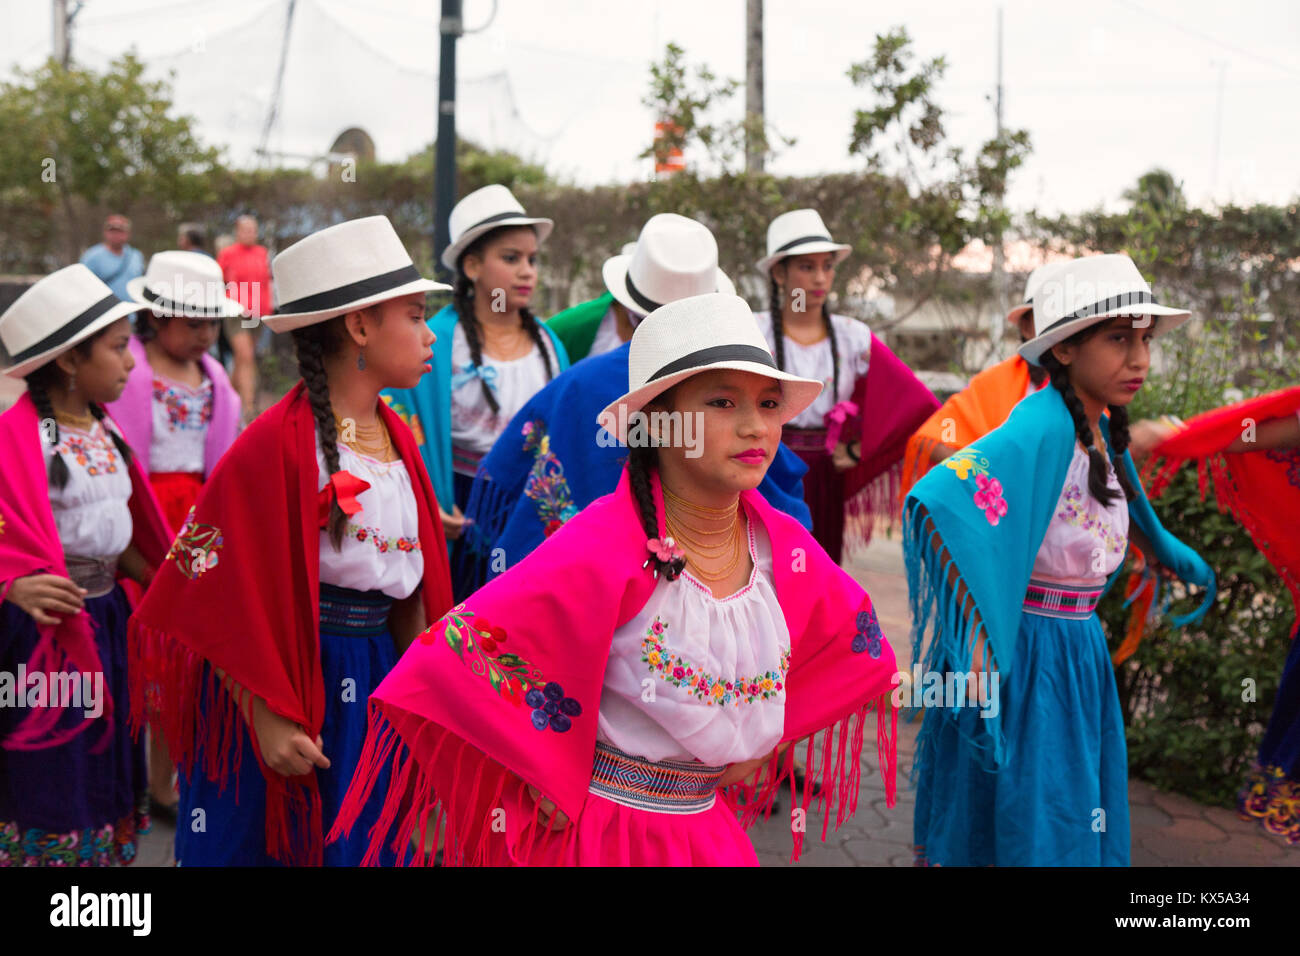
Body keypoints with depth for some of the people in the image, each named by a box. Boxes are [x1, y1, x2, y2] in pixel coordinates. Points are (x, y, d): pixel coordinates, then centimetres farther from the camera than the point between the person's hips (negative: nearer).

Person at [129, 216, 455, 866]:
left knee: (363, 844, 14)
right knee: (273, 841, 6)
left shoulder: (397, 437, 8)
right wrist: (268, 717, -18)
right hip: (292, 687, -7)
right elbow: (223, 592, -16)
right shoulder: (278, 443, -15)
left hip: (377, 685, 7)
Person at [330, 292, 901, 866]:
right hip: (600, 834, -5)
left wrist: (762, 744, 5)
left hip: (709, 833, 5)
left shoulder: (783, 547, -6)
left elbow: (856, 643, 12)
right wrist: (550, 789, -18)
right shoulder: (604, 550, -22)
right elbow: (456, 656, -27)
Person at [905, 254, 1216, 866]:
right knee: (1033, 832, 3)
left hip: (1080, 650, 8)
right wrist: (978, 650, -32)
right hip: (1024, 654, -8)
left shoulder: (1102, 429, 5)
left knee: (1078, 824, 17)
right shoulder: (1044, 428, -23)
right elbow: (938, 500, -35)